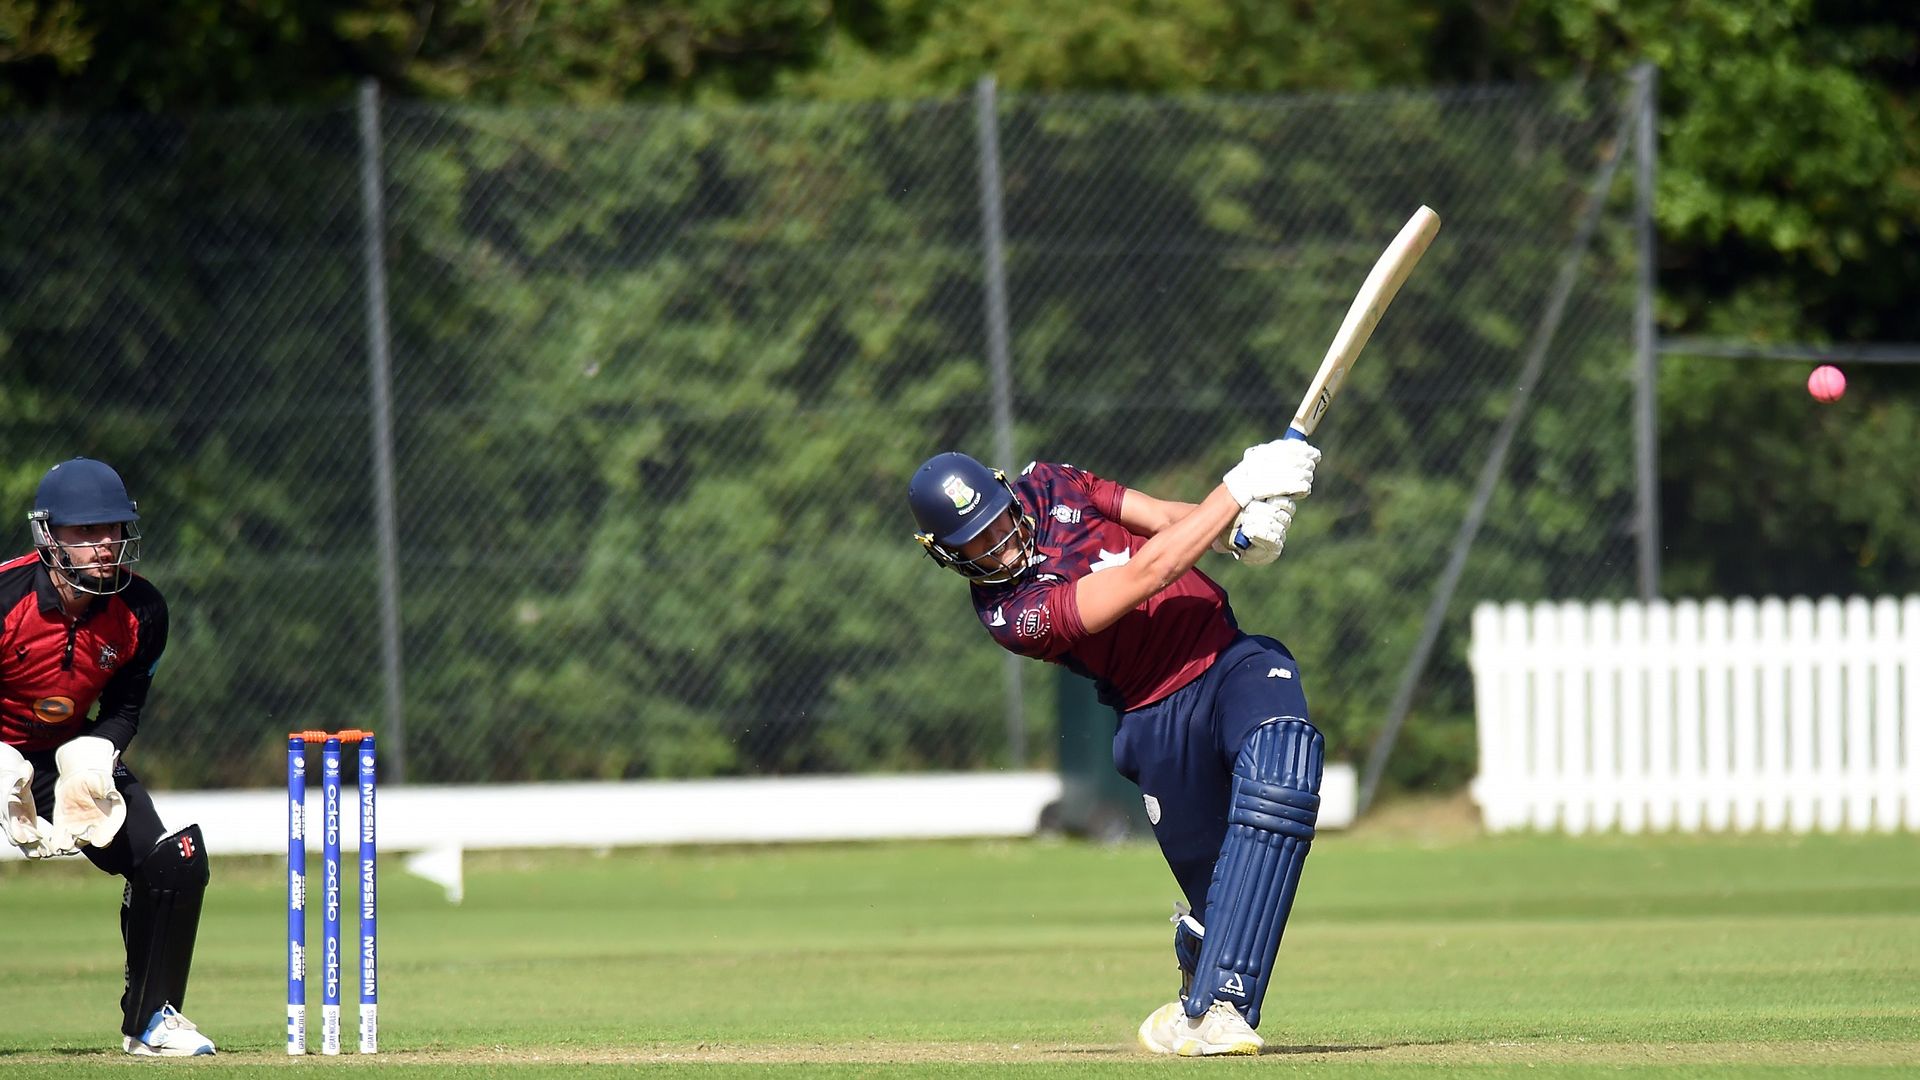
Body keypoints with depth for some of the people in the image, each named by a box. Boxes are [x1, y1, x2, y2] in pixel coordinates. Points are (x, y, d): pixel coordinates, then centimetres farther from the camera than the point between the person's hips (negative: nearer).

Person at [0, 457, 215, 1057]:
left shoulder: (141, 612, -12)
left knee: (174, 862, -7)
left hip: (71, 753, 5)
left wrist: (92, 758, -19)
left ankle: (150, 1019, 10)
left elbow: (123, 707, 2)